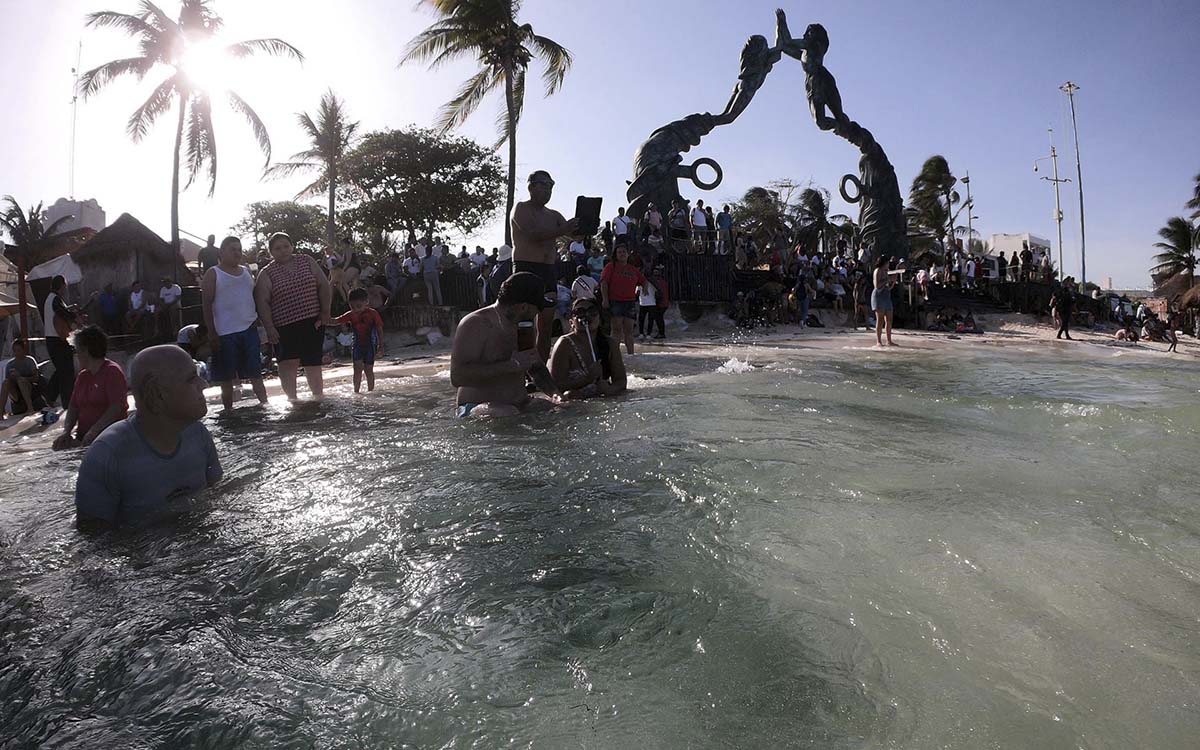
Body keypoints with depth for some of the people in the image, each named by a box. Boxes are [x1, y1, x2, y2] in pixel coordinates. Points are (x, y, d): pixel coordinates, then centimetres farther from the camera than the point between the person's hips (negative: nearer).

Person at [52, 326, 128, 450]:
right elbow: (73, 407, 15)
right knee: (59, 446, -19)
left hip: (109, 434, -7)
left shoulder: (112, 371, -5)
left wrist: (93, 432, -20)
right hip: (83, 434, 7)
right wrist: (66, 431, -2)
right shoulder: (82, 376, 19)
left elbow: (117, 407, -16)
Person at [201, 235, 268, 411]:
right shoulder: (213, 274, -1)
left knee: (256, 374, 6)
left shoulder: (247, 271, 13)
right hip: (225, 333, -4)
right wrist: (212, 333, -11)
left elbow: (255, 297, 17)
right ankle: (229, 411, 13)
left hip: (249, 329, 4)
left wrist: (258, 319, 3)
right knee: (226, 377, 5)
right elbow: (206, 304, -5)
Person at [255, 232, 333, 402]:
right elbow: (262, 302, -4)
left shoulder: (307, 262, 9)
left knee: (313, 363, 8)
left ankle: (318, 397, 18)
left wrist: (325, 311, -1)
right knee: (289, 363, -11)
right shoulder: (266, 274, 2)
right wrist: (269, 327, -14)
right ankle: (292, 399, -3)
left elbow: (324, 286, 7)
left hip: (313, 322, 2)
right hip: (285, 326, -2)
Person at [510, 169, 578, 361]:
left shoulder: (554, 215, 20)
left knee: (547, 324, 5)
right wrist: (562, 230, -27)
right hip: (526, 268, -7)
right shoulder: (521, 208, 1)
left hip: (549, 270, 7)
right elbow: (533, 234, -17)